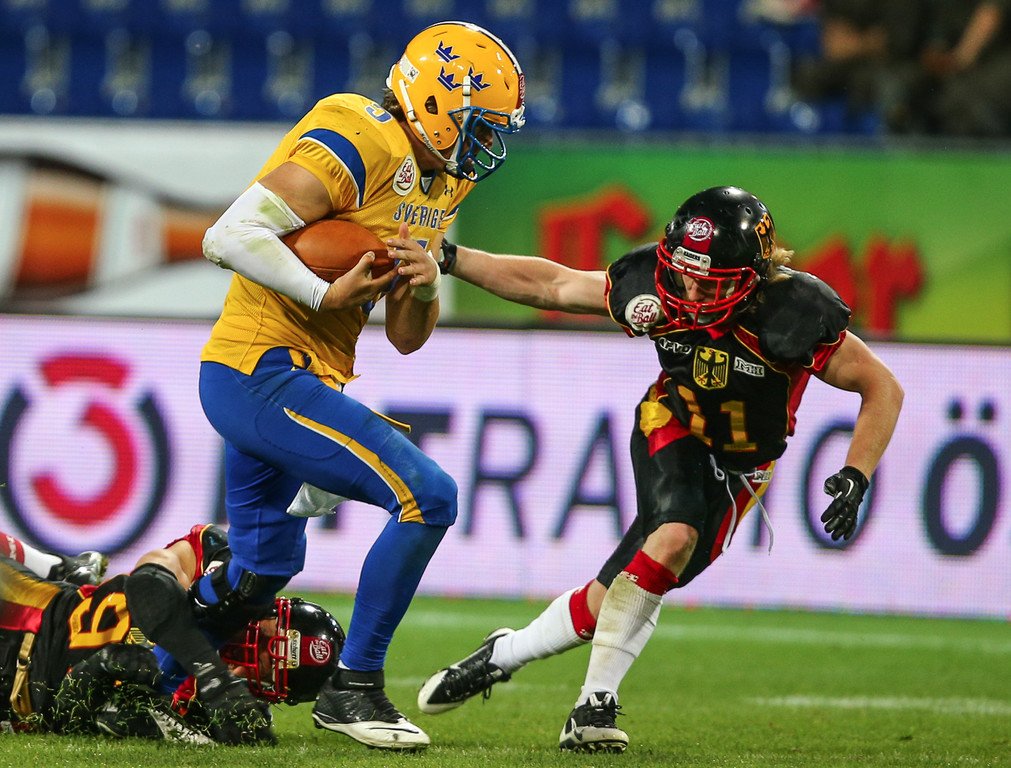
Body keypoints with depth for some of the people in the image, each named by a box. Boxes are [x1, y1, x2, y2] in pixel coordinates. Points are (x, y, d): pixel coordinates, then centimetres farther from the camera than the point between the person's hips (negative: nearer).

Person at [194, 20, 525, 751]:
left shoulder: (440, 185, 14)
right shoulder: (356, 147, -16)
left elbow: (407, 338, 16)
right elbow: (229, 235, -24)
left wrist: (426, 284, -4)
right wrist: (326, 293, -23)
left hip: (299, 382, 10)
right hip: (263, 376, -10)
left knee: (253, 581, 22)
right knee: (427, 496, -17)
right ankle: (353, 688, -9)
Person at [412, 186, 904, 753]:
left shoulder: (795, 316, -29)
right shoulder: (653, 289, -22)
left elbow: (884, 389, -18)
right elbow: (550, 284, -6)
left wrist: (855, 480, -27)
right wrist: (448, 259, -8)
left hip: (736, 467, 0)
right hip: (672, 429, 0)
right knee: (676, 536, -31)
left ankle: (505, 654, 12)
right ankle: (596, 703, -20)